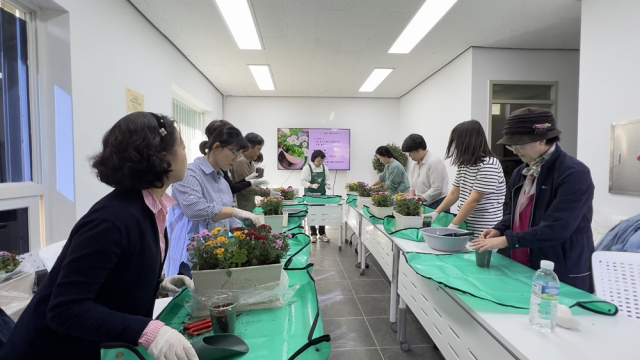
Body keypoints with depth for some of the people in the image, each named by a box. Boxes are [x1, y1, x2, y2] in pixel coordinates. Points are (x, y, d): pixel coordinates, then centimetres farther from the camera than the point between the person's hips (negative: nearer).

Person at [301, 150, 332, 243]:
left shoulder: (324, 168, 3)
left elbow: (326, 179, 11)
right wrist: (312, 185, -28)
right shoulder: (307, 168, -11)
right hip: (310, 194, -4)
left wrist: (327, 184, -11)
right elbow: (302, 181, -13)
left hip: (322, 194, 4)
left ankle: (322, 234, 18)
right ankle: (313, 234, 14)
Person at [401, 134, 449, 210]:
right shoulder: (415, 164, 11)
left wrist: (419, 199, -19)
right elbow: (413, 187, 14)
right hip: (423, 205, 7)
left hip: (437, 205, -7)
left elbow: (436, 189, -19)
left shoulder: (434, 162, -14)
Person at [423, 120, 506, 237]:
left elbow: (474, 200, -18)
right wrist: (436, 212, 6)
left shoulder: (488, 165, -15)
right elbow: (454, 193, 13)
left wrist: (453, 225, -17)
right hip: (465, 225, 6)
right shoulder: (464, 164, 9)